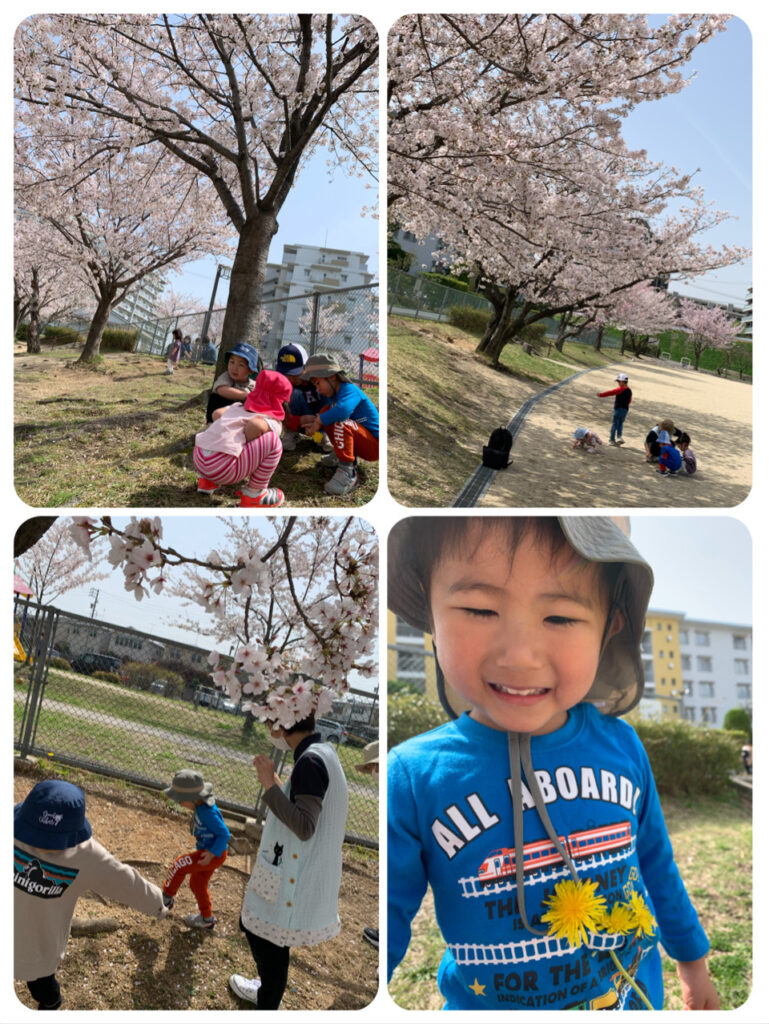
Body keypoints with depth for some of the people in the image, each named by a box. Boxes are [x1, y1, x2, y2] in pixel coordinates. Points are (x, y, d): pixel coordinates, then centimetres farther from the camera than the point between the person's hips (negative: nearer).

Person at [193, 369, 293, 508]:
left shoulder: (238, 407, 22)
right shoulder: (273, 422, 1)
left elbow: (216, 413, 19)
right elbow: (255, 424, -18)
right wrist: (248, 447, -1)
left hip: (198, 458, 8)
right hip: (222, 467, -8)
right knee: (272, 441, -6)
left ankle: (207, 481, 24)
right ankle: (254, 494, 0)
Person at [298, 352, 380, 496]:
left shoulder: (350, 390, -19)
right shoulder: (331, 395, 9)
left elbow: (343, 410, -40)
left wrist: (318, 421, -25)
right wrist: (314, 420, -10)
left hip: (375, 445, -9)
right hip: (361, 443, 9)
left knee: (340, 422, -32)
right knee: (326, 411, 4)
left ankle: (348, 473, -30)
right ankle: (340, 455, 15)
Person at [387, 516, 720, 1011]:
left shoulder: (621, 747, -13)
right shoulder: (411, 779, -23)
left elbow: (656, 865, 4)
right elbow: (385, 925, -15)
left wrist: (693, 960, 15)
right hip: (492, 1006, -2)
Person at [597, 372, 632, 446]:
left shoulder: (620, 389, -13)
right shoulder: (629, 391, 9)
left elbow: (610, 392, -14)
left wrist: (601, 394, -8)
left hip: (618, 408, -7)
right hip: (625, 409, 7)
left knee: (614, 424, 1)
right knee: (620, 424, 16)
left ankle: (612, 440, 3)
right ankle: (619, 437, -2)